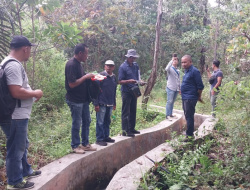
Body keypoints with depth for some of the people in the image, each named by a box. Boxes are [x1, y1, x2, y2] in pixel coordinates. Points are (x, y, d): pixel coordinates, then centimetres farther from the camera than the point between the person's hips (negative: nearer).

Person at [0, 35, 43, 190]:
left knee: (23, 145, 23)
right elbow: (16, 92, -29)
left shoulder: (13, 63, 13)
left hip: (20, 115, 11)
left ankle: (26, 171, 40)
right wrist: (36, 93, -14)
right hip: (16, 117, -11)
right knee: (16, 149, 3)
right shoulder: (14, 65, -20)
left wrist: (32, 93, 12)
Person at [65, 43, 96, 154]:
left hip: (83, 99, 9)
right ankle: (75, 146, 18)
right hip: (75, 100, -9)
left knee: (86, 121, 15)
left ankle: (85, 144, 27)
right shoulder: (71, 65, -19)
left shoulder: (79, 63, 10)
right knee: (76, 123, 3)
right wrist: (85, 77, -18)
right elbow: (72, 84, -25)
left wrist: (89, 77, 5)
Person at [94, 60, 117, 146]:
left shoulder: (114, 77, 10)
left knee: (107, 121, 16)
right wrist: (96, 104, -14)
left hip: (110, 104, 7)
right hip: (102, 104, -6)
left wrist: (114, 103, 18)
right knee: (100, 122, 1)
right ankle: (99, 139, 9)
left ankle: (106, 137, 27)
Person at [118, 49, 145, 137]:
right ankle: (125, 131, 2)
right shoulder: (123, 67, -9)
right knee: (126, 112, -3)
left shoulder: (136, 66, 11)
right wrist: (129, 81, -27)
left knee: (133, 111, 13)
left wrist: (140, 81, -3)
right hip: (126, 92, -7)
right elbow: (120, 81, -12)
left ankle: (131, 128, 24)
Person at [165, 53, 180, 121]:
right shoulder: (170, 69, -3)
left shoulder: (178, 70, 16)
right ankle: (167, 115, -5)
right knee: (169, 101, -8)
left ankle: (171, 114, 15)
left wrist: (180, 88, 17)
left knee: (172, 102, 9)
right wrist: (172, 60, -27)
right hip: (170, 88, -6)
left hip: (176, 89, 6)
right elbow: (166, 68, -29)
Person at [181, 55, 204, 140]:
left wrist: (199, 97, -6)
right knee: (188, 116, 17)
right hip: (185, 98, 9)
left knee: (189, 117, -4)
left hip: (190, 98, -9)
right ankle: (189, 132, 29)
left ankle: (189, 135, 4)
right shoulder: (187, 71, 13)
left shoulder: (194, 71, -15)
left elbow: (200, 86, -15)